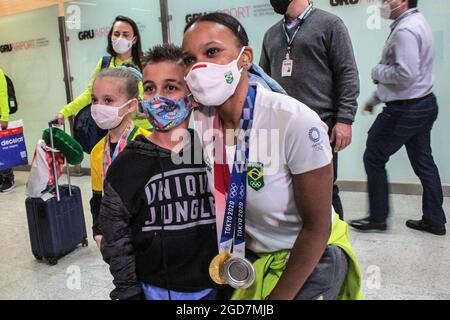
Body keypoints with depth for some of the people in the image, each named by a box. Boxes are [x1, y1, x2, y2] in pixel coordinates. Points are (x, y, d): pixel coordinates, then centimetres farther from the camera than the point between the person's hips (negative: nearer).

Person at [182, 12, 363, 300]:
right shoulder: (201, 120, -13)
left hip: (312, 261, -5)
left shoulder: (296, 122, -29)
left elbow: (317, 227, -20)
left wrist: (278, 296, -13)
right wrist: (225, 252, -4)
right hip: (248, 257, 5)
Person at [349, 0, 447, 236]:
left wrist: (377, 71, -10)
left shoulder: (405, 30, -18)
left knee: (373, 158, 2)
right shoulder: (416, 22, 15)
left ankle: (378, 217, 13)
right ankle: (434, 220, 23)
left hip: (405, 109, -10)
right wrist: (375, 99, 21)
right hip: (423, 104, 10)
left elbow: (405, 74, -28)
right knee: (423, 162, 14)